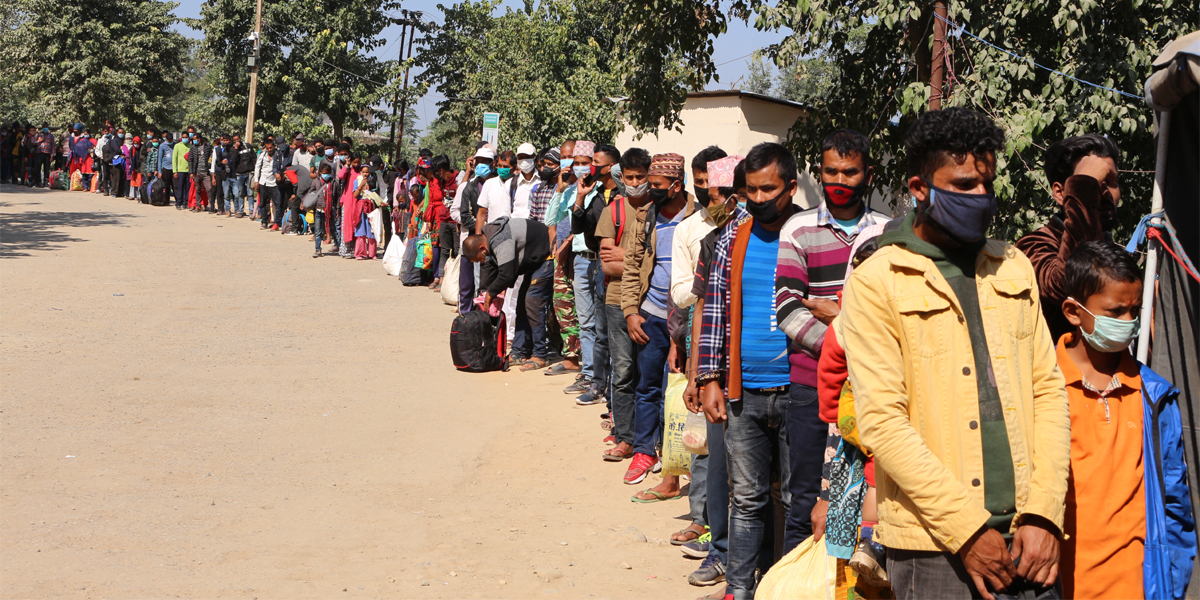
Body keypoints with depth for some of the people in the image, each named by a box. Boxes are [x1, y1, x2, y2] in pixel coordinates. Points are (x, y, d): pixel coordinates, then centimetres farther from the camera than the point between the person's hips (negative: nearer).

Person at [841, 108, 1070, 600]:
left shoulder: (1014, 270, 12)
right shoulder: (875, 283, -5)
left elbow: (1048, 389, 9)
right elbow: (882, 422, -11)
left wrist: (1044, 514, -2)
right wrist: (967, 529, -13)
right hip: (935, 544, -4)